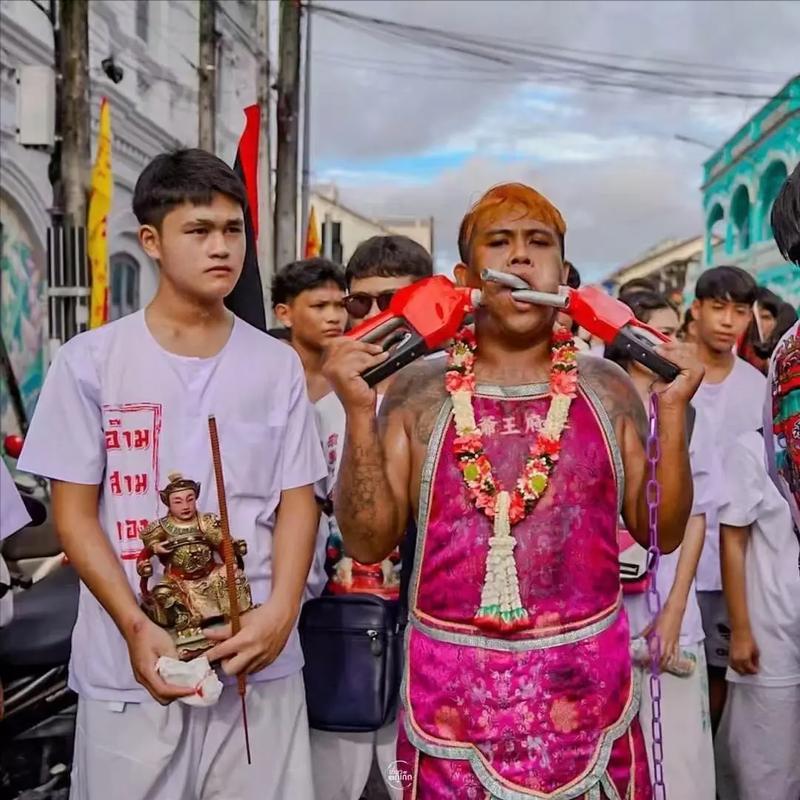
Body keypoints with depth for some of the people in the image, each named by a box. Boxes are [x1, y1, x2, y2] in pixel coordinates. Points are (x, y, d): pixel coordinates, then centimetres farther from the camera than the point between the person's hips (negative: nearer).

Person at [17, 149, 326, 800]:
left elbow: (297, 503, 4)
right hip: (129, 670, -1)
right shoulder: (91, 362, -1)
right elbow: (75, 514, -1)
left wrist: (280, 611, -12)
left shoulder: (277, 364, 4)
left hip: (259, 661, 2)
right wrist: (137, 629, -13)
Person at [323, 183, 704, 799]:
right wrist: (360, 413, -13)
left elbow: (663, 532, 4)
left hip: (588, 677, 2)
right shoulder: (418, 392, -2)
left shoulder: (608, 389, 2)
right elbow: (369, 542, -4)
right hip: (453, 682, -1)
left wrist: (673, 411, -7)